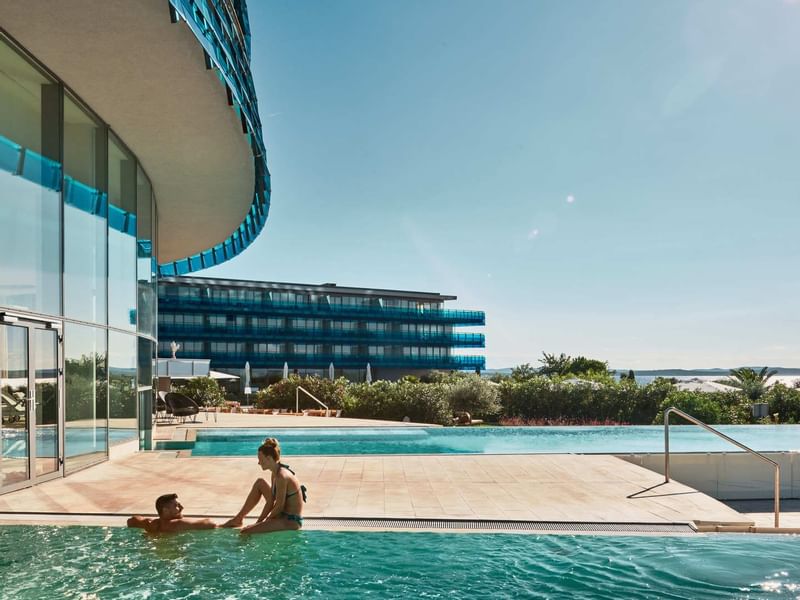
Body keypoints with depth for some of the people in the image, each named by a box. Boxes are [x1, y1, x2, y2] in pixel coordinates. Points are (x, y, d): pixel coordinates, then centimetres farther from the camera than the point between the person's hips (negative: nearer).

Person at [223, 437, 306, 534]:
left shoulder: (281, 476, -24)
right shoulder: (275, 473, 5)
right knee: (260, 482, 18)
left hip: (291, 521, -10)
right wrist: (258, 522, 5)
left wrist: (264, 522, -8)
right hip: (283, 515, 10)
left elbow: (279, 507, -21)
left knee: (246, 532, -22)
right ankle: (238, 519, 23)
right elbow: (270, 502, 9)